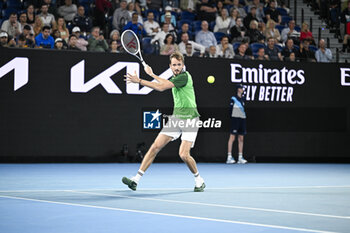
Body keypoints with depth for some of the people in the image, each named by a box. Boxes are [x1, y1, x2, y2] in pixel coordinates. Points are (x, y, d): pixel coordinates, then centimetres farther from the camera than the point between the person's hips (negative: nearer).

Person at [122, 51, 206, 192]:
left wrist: (139, 81, -21)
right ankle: (136, 179, -4)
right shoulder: (174, 77, 12)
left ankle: (199, 180, 10)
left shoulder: (184, 76, -15)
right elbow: (166, 83, 38)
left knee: (184, 154, -16)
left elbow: (161, 87, -22)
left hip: (189, 118, -7)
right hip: (175, 118, 7)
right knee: (155, 147, -4)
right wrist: (152, 74, 41)